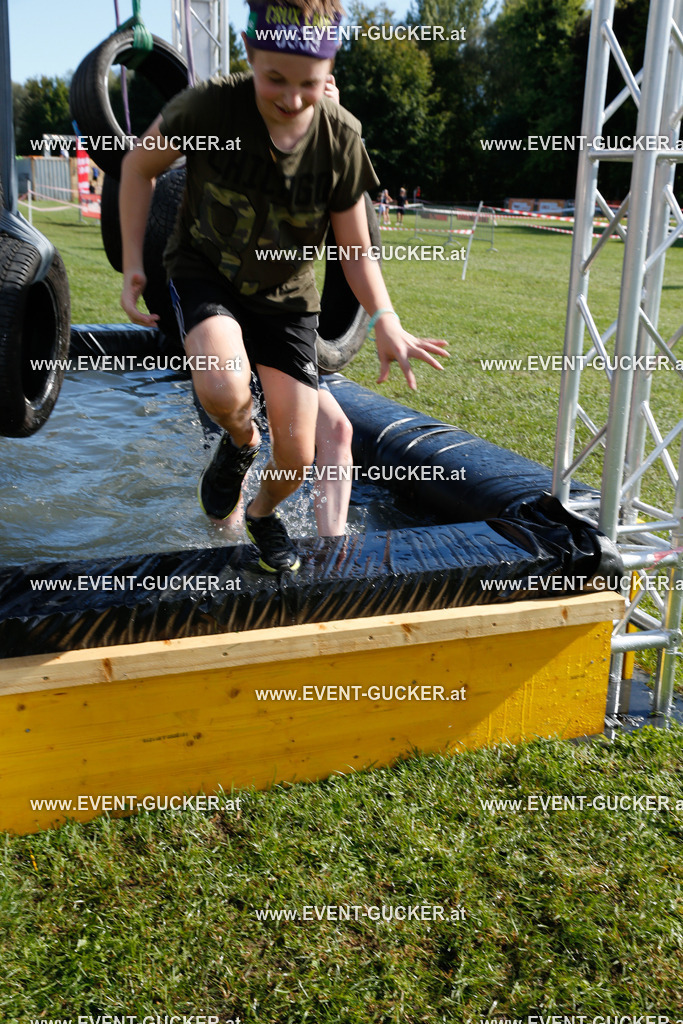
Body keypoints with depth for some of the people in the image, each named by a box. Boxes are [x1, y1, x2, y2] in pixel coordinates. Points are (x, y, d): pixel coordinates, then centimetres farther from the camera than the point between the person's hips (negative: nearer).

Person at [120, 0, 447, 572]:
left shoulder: (341, 139, -15)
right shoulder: (211, 107, -22)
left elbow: (356, 250, -6)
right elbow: (141, 164, -3)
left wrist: (385, 321, -23)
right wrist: (133, 263, -8)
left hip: (286, 296, 2)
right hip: (205, 274, -2)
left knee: (296, 460, -2)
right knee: (223, 390, -37)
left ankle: (264, 513, 36)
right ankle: (240, 441, 3)